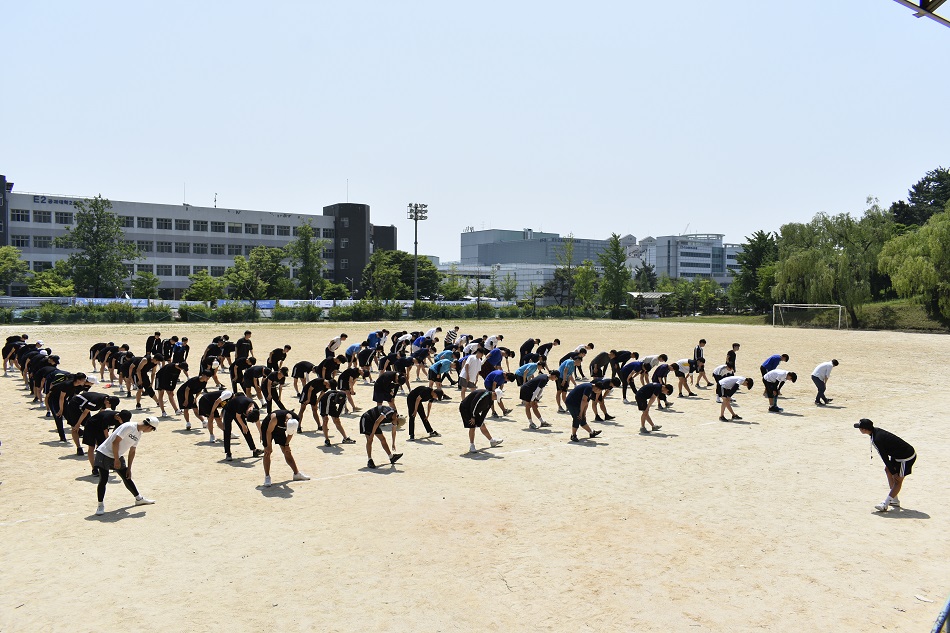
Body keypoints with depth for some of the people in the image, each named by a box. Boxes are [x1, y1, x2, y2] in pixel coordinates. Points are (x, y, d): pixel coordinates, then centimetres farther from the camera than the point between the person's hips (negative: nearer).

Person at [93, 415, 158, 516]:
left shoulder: (139, 434, 4)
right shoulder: (129, 427, -23)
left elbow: (132, 452, 11)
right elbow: (115, 442, -25)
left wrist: (129, 468, 10)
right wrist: (117, 460, -20)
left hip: (118, 456, 8)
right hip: (105, 454, -8)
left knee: (127, 478, 12)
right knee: (103, 480, -10)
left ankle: (139, 499, 22)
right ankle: (100, 505, 0)